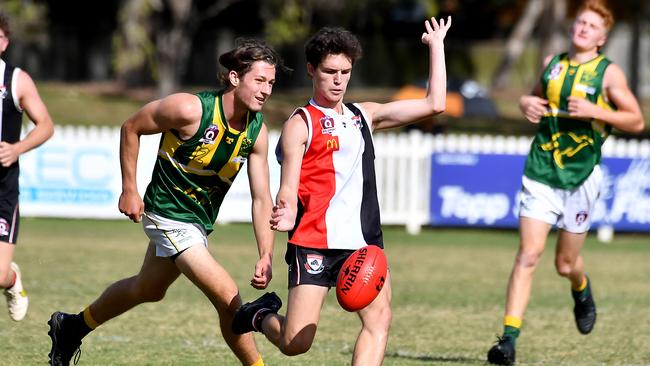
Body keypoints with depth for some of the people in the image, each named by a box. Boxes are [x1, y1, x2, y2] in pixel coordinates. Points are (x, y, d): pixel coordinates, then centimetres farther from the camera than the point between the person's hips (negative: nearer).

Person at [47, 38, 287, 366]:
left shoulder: (257, 132, -9)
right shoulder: (190, 109, -25)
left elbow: (262, 199, -6)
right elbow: (131, 127, -10)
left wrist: (266, 256, -17)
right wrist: (129, 190, -9)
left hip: (201, 223, 8)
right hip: (168, 214, -8)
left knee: (148, 290, 27)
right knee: (228, 298, -17)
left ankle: (72, 326, 49)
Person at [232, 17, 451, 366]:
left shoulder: (363, 115, 17)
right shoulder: (300, 124, 0)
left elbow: (434, 104, 17)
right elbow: (288, 193, -7)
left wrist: (436, 46, 18)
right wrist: (285, 217, -30)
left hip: (364, 241, 5)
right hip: (313, 244, -5)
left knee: (379, 317, -19)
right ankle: (262, 314, 26)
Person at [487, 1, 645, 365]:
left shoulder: (609, 73, -3)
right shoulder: (552, 63, 9)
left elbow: (636, 120, -3)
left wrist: (594, 111, -17)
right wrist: (527, 104, 2)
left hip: (581, 176, -2)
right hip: (541, 172, 2)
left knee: (566, 263, 8)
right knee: (528, 254, -10)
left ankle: (582, 291, 46)